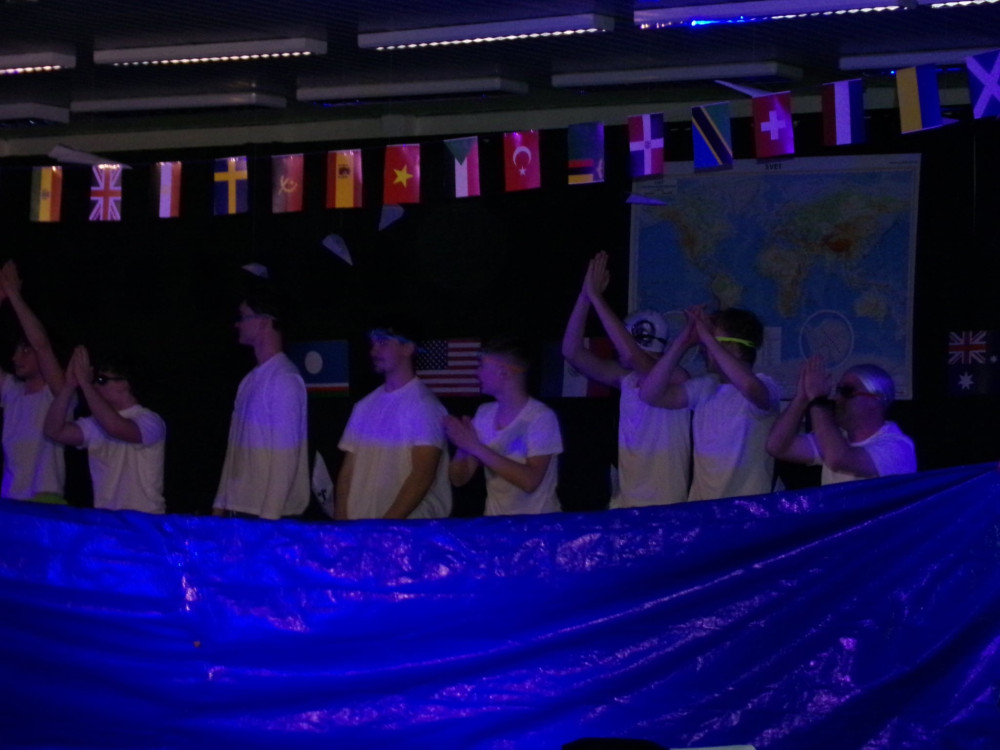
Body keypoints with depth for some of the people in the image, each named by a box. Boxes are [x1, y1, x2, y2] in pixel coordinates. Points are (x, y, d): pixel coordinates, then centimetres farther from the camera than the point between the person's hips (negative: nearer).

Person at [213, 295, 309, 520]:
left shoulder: (284, 379, -10)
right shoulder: (250, 380, 14)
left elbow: (286, 454, -15)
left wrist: (269, 514, -18)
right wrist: (220, 503, 15)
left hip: (268, 512, -7)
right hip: (239, 509, 7)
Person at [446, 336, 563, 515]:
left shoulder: (541, 417, -10)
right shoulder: (484, 414, 6)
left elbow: (530, 480, -19)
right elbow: (459, 478, 7)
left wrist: (476, 448, -19)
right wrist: (463, 444, -11)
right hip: (496, 522, 4)